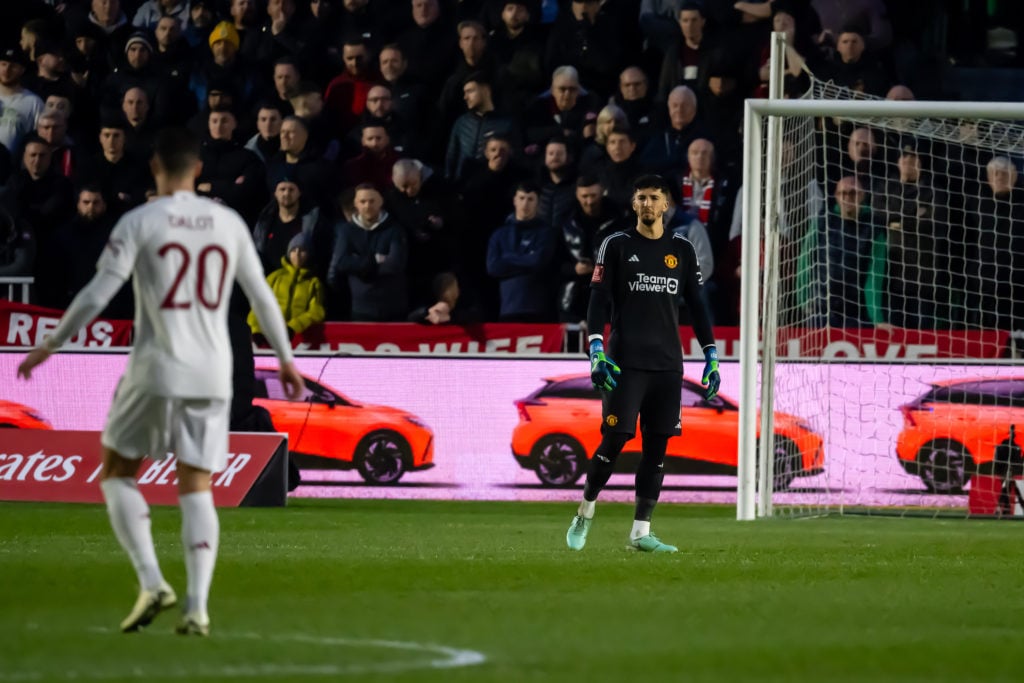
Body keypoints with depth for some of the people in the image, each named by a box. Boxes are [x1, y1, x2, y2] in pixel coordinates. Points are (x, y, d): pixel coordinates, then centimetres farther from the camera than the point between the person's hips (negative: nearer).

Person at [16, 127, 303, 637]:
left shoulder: (140, 222, -5)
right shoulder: (229, 223, 7)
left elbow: (97, 294, -9)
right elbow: (261, 296, 13)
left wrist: (49, 346, 1)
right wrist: (286, 359, 26)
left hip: (156, 370, -3)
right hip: (212, 375, 3)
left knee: (117, 475, 12)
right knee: (196, 490, 6)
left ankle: (152, 582, -5)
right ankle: (197, 607, -8)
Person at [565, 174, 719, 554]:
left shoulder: (682, 250, 12)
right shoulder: (616, 246, 3)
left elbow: (696, 305, 15)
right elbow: (599, 301, -2)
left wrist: (711, 356, 8)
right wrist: (596, 349, -14)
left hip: (668, 365, 4)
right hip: (625, 362, -4)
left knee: (657, 446, 0)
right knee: (615, 439, -10)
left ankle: (640, 532, 4)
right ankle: (585, 514, 10)